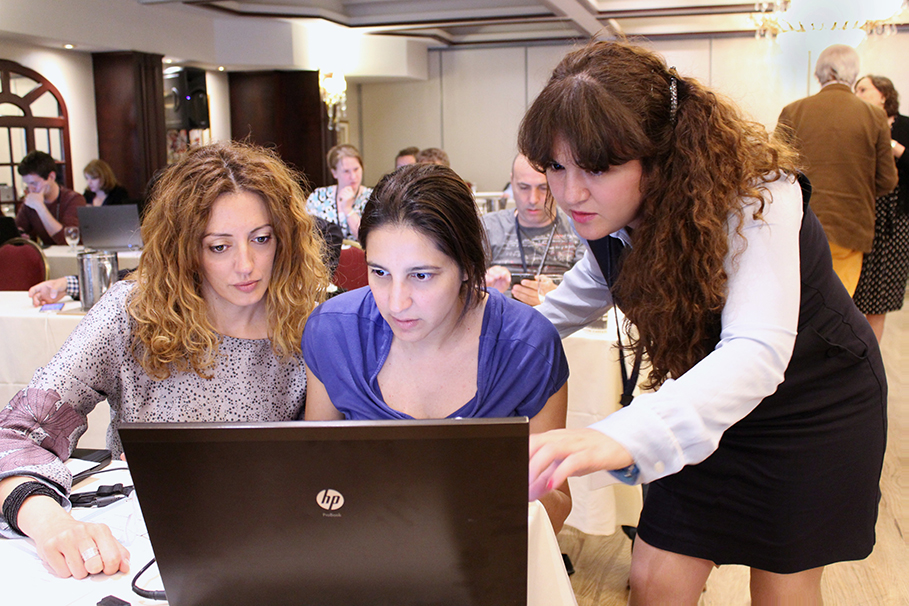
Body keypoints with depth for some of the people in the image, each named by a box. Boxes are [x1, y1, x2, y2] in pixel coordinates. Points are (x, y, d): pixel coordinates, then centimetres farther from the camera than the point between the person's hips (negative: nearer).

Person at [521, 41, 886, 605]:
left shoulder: (755, 195, -33)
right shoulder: (607, 215, -14)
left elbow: (757, 351, -48)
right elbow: (589, 290, 9)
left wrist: (623, 436, -64)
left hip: (815, 403, -4)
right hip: (707, 402, 5)